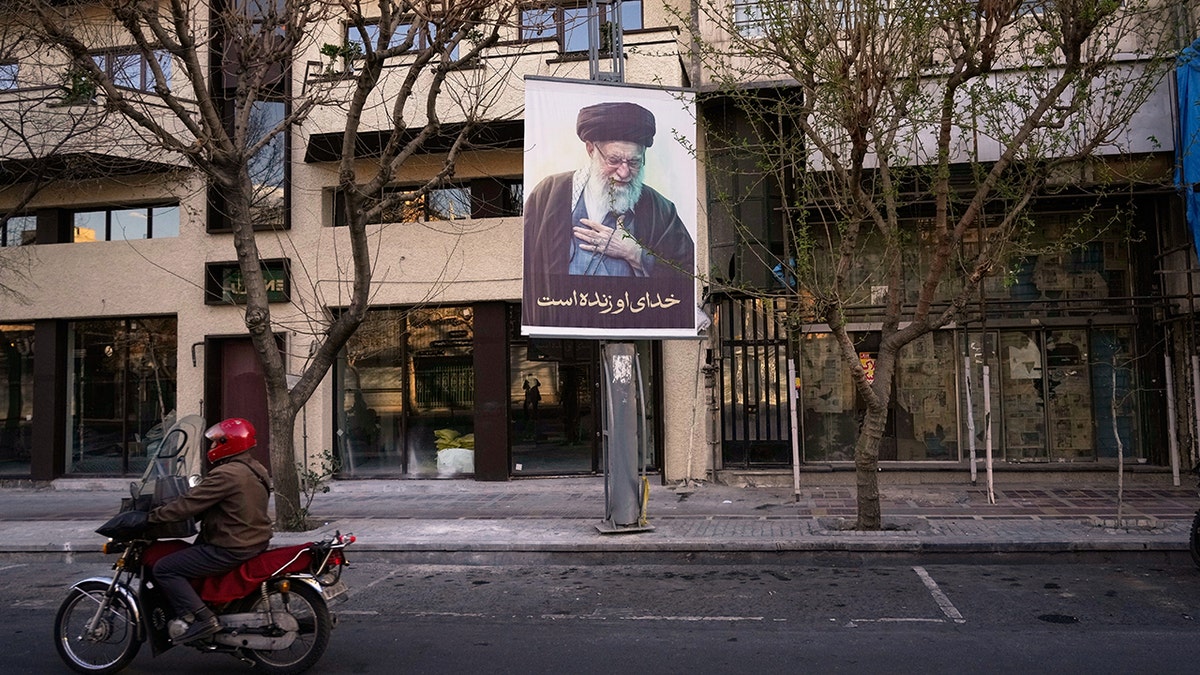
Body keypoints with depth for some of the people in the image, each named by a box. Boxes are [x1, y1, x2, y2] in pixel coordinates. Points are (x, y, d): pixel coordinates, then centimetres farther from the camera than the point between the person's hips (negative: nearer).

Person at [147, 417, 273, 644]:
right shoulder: (256, 470, 10)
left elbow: (190, 504, -20)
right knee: (191, 552, 32)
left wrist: (154, 516, -8)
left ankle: (202, 619, -11)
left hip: (231, 550, -10)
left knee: (164, 569, -5)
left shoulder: (226, 475, -21)